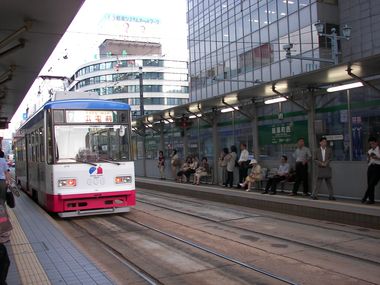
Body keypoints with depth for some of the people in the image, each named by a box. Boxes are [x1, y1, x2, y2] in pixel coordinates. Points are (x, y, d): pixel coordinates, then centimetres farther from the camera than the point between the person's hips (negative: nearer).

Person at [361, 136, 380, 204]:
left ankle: (365, 198, -8)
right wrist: (368, 157, -1)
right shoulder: (369, 151, 16)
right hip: (370, 167, 6)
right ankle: (371, 199, 6)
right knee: (369, 184, 1)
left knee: (372, 183, -12)